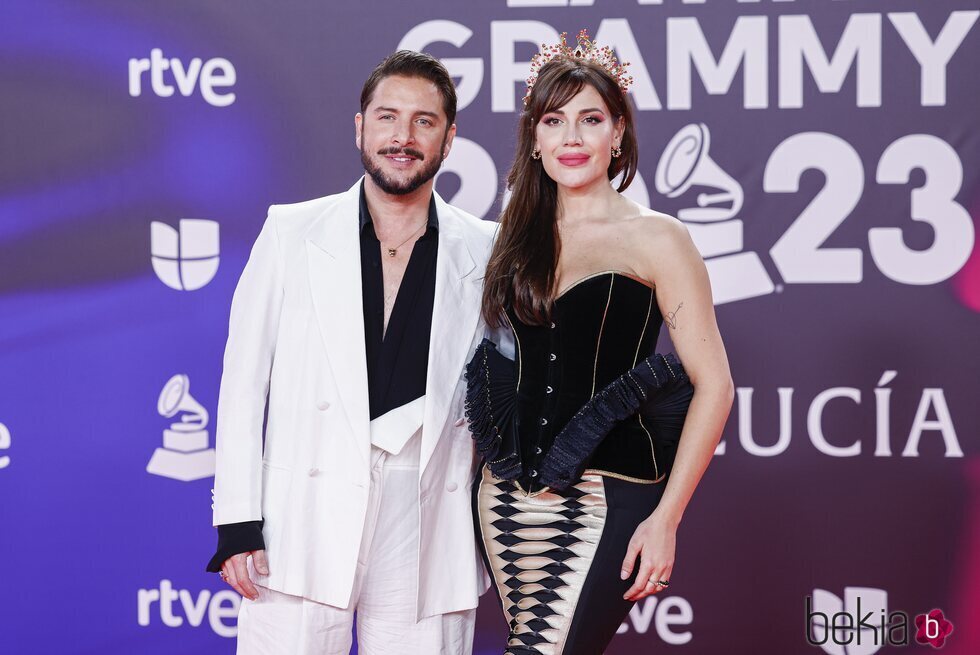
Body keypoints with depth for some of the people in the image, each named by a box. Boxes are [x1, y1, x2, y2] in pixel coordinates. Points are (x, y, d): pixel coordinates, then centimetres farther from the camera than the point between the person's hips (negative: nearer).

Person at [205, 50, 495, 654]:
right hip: (304, 529, -1)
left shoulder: (485, 253, 7)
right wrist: (238, 522, -3)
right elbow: (245, 379, 4)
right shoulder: (292, 234, 6)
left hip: (428, 535, 1)